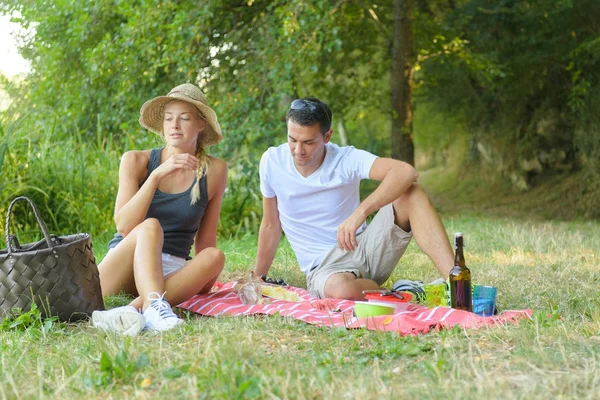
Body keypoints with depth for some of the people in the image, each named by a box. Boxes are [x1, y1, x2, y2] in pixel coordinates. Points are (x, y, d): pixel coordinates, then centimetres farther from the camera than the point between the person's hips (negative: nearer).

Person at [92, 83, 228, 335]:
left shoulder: (214, 171, 3)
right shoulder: (136, 161, 0)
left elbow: (205, 241, 10)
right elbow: (124, 225, -14)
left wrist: (202, 277, -3)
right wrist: (157, 175, -21)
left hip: (170, 274, 2)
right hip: (122, 266, -2)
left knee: (215, 257, -28)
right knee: (150, 226, -30)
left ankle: (134, 310, -45)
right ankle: (154, 306, -55)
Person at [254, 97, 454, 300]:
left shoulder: (347, 159, -11)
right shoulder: (272, 161, -4)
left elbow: (406, 172, -29)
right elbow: (270, 225, 9)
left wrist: (361, 212, -40)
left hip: (365, 250, 1)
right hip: (324, 266, 0)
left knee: (411, 194, -25)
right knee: (340, 289, -40)